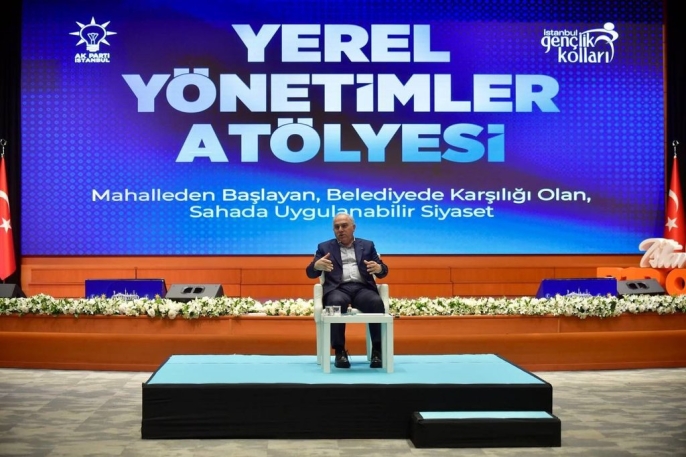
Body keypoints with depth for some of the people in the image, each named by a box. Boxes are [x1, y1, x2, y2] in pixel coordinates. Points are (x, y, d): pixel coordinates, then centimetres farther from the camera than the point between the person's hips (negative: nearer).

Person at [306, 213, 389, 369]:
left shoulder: (367, 245, 21)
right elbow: (310, 273, 9)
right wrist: (317, 265, -16)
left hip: (362, 288, 1)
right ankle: (340, 352, -28)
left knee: (377, 302, -32)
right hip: (338, 289, -1)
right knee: (337, 303, -37)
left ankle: (377, 351, -25)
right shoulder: (325, 247, 19)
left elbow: (383, 271, 13)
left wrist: (379, 268, -13)